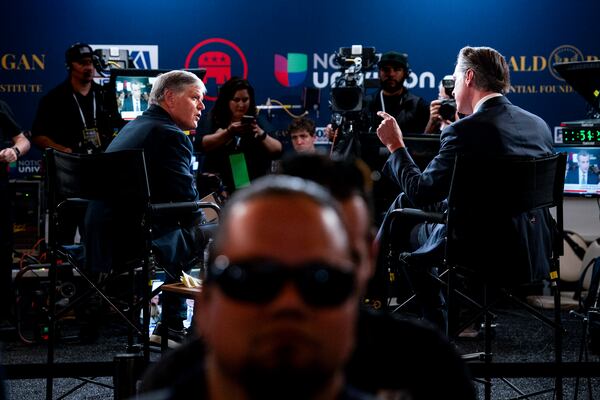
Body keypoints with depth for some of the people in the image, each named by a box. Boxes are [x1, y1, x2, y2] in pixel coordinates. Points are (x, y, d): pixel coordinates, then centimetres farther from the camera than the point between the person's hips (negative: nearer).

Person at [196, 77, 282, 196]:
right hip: (220, 188, -1)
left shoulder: (259, 123, 11)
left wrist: (260, 133, -18)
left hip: (253, 187, 1)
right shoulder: (212, 121, 8)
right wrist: (229, 132, -22)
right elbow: (202, 145, -9)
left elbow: (278, 150, 0)